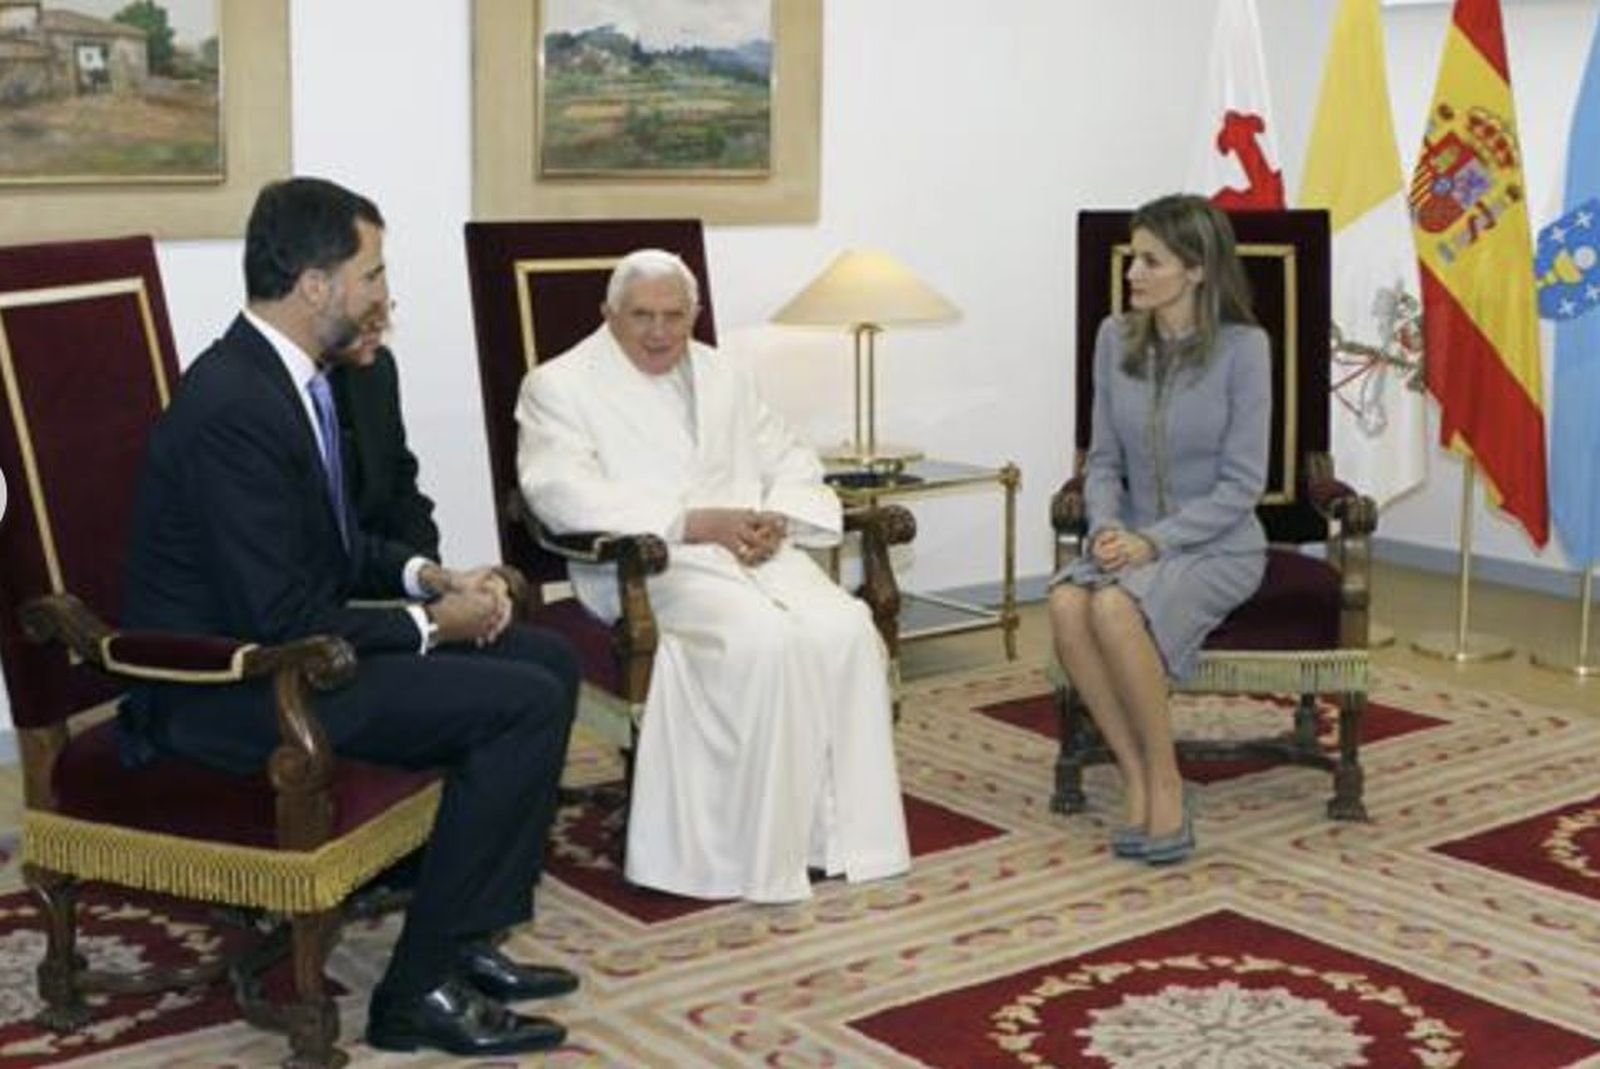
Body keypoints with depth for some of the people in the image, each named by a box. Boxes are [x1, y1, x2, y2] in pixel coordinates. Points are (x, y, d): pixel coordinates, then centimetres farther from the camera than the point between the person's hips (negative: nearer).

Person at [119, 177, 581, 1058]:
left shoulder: (284, 376, 6)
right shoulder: (234, 409, -24)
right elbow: (283, 623, -25)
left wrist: (427, 577, 2)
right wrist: (431, 625, -12)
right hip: (224, 688, -10)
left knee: (549, 660, 7)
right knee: (523, 704, -19)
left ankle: (467, 939, 11)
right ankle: (422, 988, -7)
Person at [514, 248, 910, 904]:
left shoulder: (725, 376, 23)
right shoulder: (559, 385, 5)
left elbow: (791, 463, 22)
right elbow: (562, 492, -12)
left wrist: (778, 519, -4)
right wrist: (694, 523, -18)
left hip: (755, 550, 6)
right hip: (649, 567, -5)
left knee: (845, 628, -23)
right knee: (764, 641, -32)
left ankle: (842, 832, -15)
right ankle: (768, 853, -23)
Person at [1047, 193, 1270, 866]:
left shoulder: (1242, 347, -10)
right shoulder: (1116, 338, 4)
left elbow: (1242, 482, -11)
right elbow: (1104, 460, 8)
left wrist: (1154, 541, -20)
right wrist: (1107, 526, -12)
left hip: (1217, 546, -4)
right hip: (1134, 540, 4)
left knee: (1115, 608, -34)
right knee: (1066, 604, -29)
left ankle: (1164, 777, -15)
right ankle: (1134, 774, -16)